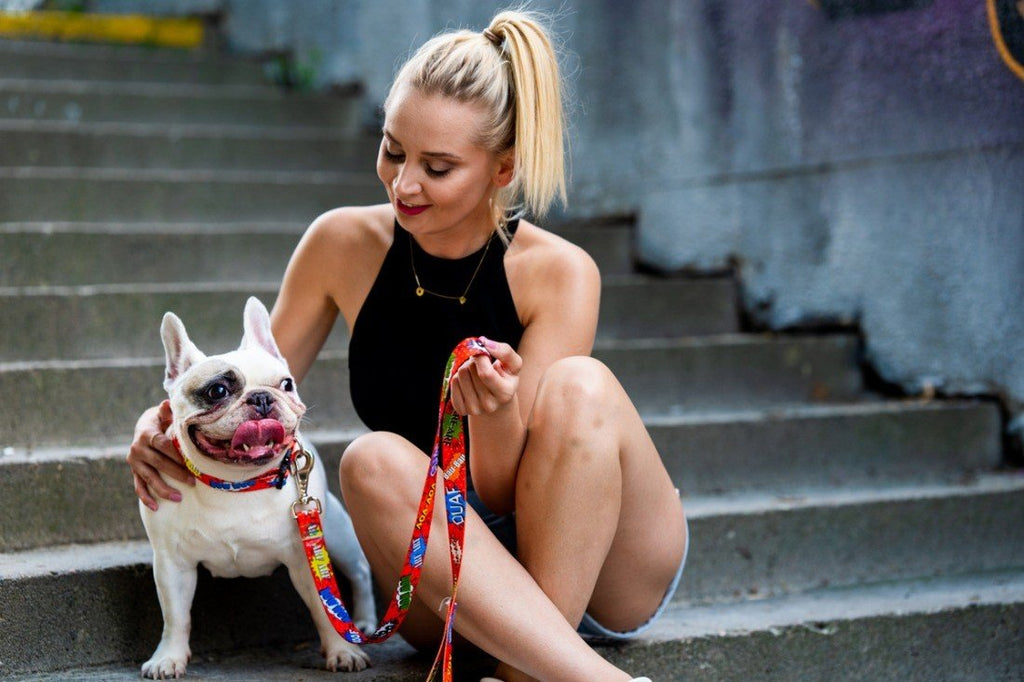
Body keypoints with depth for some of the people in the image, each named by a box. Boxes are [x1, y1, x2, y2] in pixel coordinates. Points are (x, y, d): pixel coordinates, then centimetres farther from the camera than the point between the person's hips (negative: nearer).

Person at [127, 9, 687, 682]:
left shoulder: (559, 274, -16)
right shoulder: (347, 243, -8)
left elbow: (508, 487, -17)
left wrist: (498, 412, -38)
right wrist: (161, 423, -14)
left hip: (612, 570, -2)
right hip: (446, 589, 3)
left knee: (580, 387, -30)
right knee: (374, 462, -30)